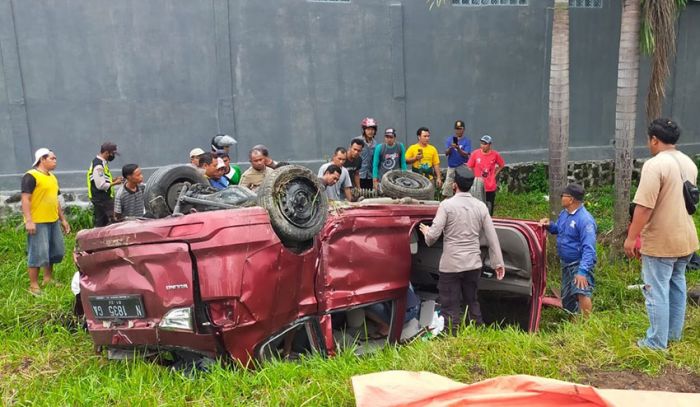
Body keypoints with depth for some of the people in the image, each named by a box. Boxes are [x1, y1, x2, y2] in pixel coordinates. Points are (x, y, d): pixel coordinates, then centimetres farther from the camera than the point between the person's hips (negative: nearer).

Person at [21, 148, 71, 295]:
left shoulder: (52, 177, 17)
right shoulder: (31, 176, -10)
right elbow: (25, 199, -16)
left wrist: (63, 219, 21)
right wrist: (29, 221, -23)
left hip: (53, 221, 9)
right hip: (38, 222, -9)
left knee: (55, 251, 15)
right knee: (38, 253, -5)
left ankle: (48, 278, 29)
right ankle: (33, 285, 4)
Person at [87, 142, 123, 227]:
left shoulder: (102, 162, 12)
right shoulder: (98, 165, -19)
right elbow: (101, 185, -23)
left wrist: (113, 179, 9)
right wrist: (115, 183, -12)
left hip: (105, 199, 10)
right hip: (101, 200, -10)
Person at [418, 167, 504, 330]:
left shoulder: (447, 204, -12)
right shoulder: (480, 206, 2)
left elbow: (433, 235, -15)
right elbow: (492, 237, 3)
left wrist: (426, 232, 8)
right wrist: (498, 263, 9)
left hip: (451, 265, -5)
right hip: (473, 264, 5)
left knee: (451, 308, 3)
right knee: (472, 302, 21)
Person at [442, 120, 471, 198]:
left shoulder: (467, 141, -1)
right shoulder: (449, 139, 7)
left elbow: (466, 155, -10)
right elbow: (446, 153, 0)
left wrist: (458, 149, -26)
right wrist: (451, 147, -21)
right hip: (451, 167, 2)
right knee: (447, 187, 0)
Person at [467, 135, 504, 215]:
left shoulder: (495, 154, -5)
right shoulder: (475, 153, -7)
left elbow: (501, 165, 12)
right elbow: (469, 167, 0)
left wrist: (494, 174, 4)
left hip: (491, 187, 1)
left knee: (489, 207, 10)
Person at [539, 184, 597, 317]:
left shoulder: (585, 219, -22)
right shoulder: (564, 213, 5)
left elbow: (589, 248, -28)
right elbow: (558, 229, 25)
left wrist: (582, 271, -35)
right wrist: (548, 225, 2)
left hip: (580, 264, -9)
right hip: (566, 263, 9)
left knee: (581, 293, -30)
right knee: (566, 299, 16)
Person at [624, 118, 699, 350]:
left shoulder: (654, 165, -20)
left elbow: (644, 207, -24)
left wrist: (631, 237, -17)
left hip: (660, 242, -9)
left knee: (657, 291, 0)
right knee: (677, 285, 20)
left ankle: (657, 342, 8)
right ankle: (674, 334, 32)